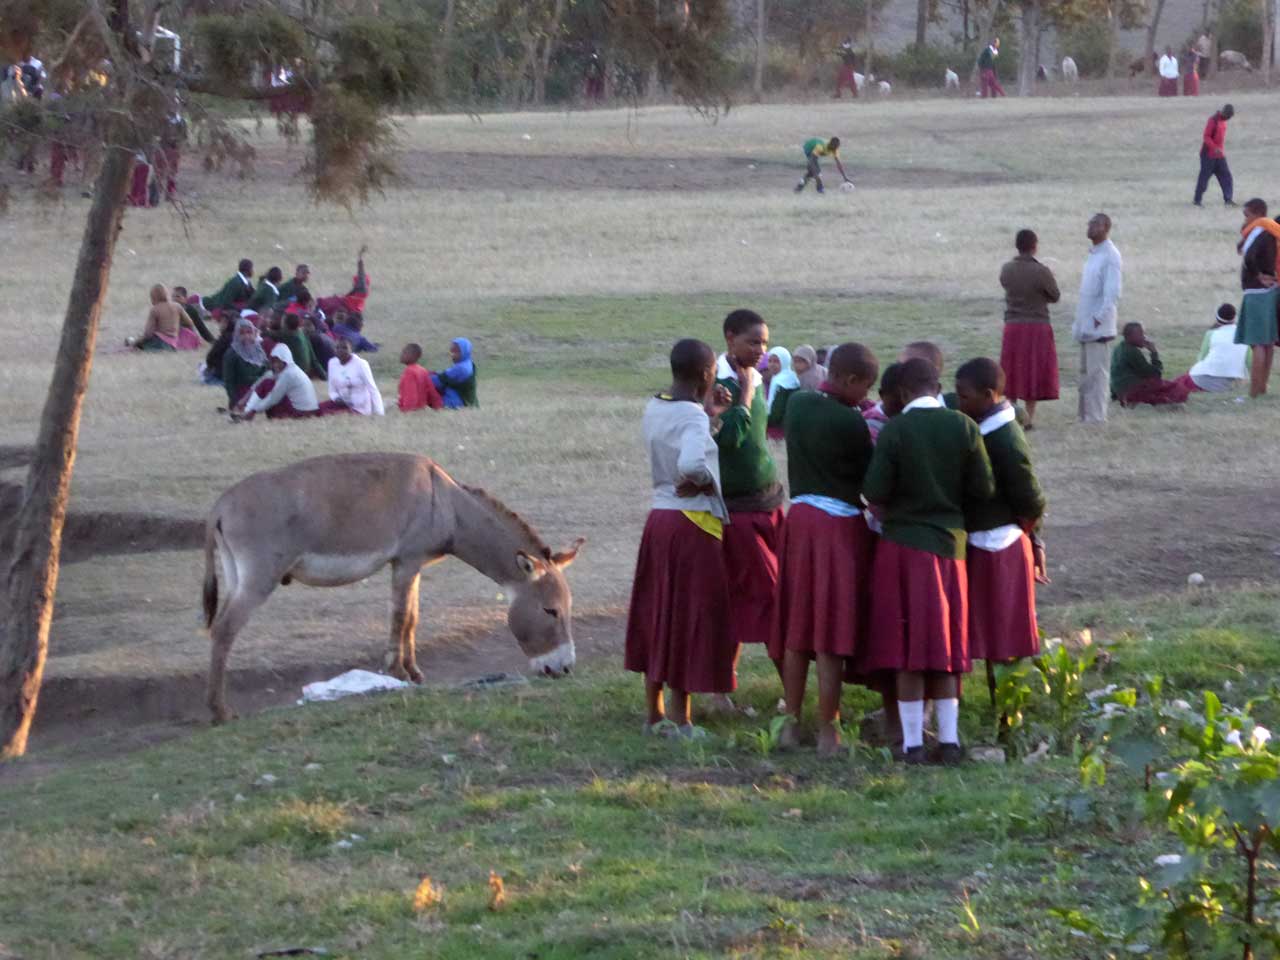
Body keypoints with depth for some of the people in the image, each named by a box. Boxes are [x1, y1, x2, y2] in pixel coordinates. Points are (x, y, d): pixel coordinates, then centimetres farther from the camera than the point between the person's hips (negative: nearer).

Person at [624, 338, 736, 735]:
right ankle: (679, 714, 8)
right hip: (693, 523, -8)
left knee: (656, 614, 15)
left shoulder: (655, 409, 5)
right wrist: (706, 481, -15)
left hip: (659, 518, 8)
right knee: (690, 617, 3)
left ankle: (653, 711, 21)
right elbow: (691, 464, -35)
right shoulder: (693, 417, -19)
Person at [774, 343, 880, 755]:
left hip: (799, 516, 7)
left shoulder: (797, 405, 4)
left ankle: (791, 722, 19)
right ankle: (827, 733, 1)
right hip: (840, 525, -7)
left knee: (796, 629, 13)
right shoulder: (849, 422, -17)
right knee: (831, 634, -2)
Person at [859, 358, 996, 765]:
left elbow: (875, 492, -13)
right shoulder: (964, 427, -4)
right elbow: (984, 490, -1)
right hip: (950, 545, 3)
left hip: (903, 545, -3)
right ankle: (949, 740, 11)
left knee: (907, 646, 3)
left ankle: (913, 743, 3)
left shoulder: (895, 430, -12)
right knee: (944, 645, 12)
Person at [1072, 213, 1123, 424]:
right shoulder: (1093, 254, 15)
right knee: (1086, 372, 12)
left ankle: (1096, 416, -3)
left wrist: (1098, 318, -21)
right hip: (1085, 326, 9)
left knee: (1096, 373, -6)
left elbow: (1112, 293, -19)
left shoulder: (1110, 256, -12)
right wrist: (1080, 323, 16)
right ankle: (1085, 414, 18)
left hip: (1098, 326, -9)